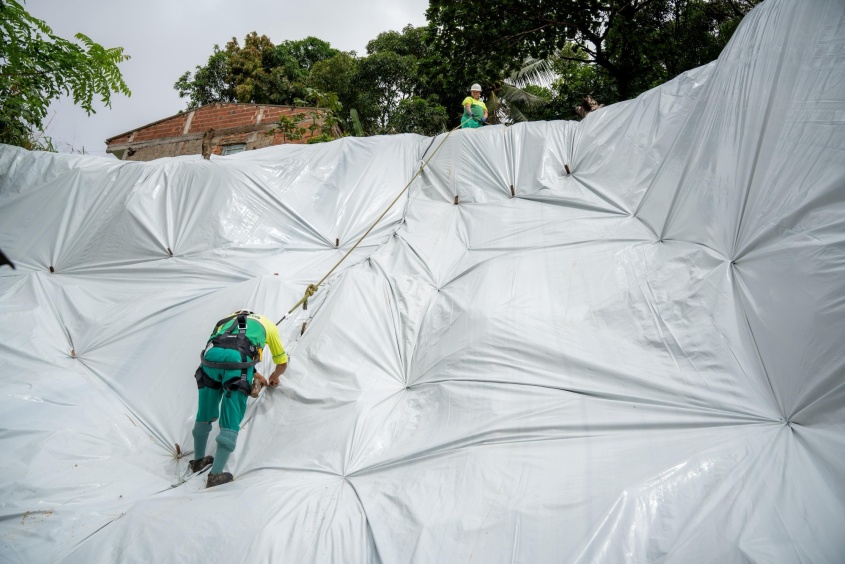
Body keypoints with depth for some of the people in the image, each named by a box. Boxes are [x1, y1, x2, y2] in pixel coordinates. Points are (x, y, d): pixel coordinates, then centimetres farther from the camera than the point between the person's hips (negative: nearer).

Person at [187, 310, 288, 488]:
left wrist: (254, 375, 56)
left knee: (204, 415, 22)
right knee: (231, 422, 5)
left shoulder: (230, 318, 40)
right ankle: (215, 474, 3)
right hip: (238, 358, -4)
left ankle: (198, 460, 39)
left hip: (210, 354, 5)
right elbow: (282, 363, 36)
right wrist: (274, 378, 57)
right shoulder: (269, 325, 30)